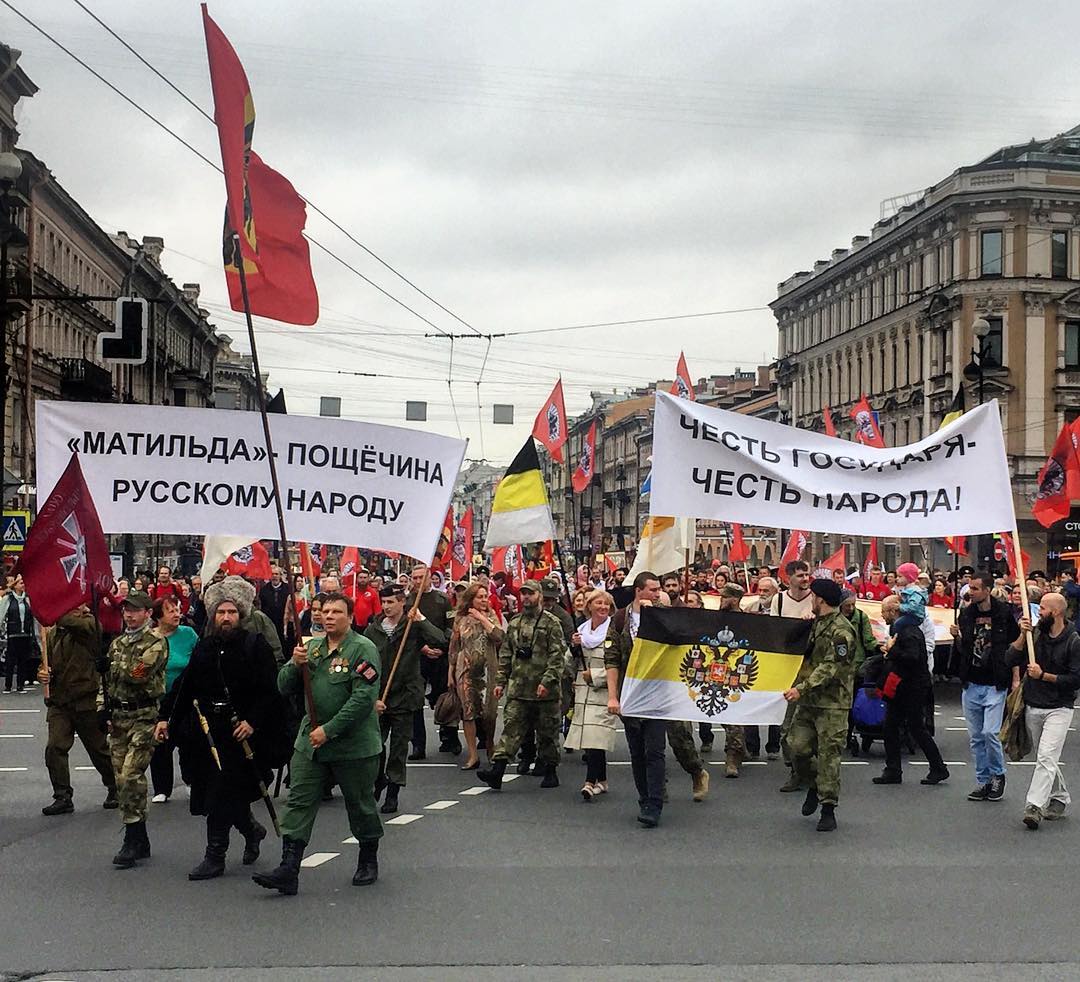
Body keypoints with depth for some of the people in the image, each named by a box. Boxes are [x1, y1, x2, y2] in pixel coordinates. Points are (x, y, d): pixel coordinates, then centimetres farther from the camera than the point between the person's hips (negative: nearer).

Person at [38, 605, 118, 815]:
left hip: (86, 701, -4)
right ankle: (63, 798, 1)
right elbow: (46, 662, 18)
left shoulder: (91, 624, -7)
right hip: (59, 701, 4)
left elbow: (71, 623, -29)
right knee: (55, 748, -9)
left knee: (99, 748, 10)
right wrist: (42, 673, -3)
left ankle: (114, 790, 30)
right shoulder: (53, 633, 9)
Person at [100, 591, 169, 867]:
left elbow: (138, 673, -21)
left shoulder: (156, 643, -7)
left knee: (131, 775, -15)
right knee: (122, 778, 7)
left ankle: (132, 841, -8)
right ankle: (140, 841, 16)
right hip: (118, 717, 7)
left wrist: (114, 663, -6)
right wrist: (102, 707, 8)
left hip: (144, 717, -7)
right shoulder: (117, 643, 15)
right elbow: (105, 679, 21)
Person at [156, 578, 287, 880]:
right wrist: (165, 717, 5)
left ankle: (215, 856, 2)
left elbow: (269, 691, -8)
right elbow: (183, 685, 12)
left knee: (222, 795, -6)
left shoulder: (255, 646, -4)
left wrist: (253, 721, -17)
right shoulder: (204, 648, 12)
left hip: (240, 731, -5)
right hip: (206, 730, 5)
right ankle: (251, 830, 34)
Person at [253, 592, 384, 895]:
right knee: (298, 803, -3)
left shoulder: (362, 649, -11)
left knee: (360, 805, 10)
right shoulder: (311, 647, 9)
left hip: (353, 745, -5)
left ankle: (368, 861, 30)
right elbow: (284, 687, 9)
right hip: (310, 742, 5)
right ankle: (288, 871, -4)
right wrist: (295, 664, -12)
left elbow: (364, 698, -19)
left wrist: (329, 730, -20)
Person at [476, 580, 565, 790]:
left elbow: (557, 655, -10)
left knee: (547, 732, 6)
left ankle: (550, 771, 19)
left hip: (544, 691, -4)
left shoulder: (551, 623, -4)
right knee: (511, 728, -3)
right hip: (518, 689, 4)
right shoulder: (514, 624, 14)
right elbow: (505, 655, 17)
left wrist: (547, 681, -19)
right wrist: (500, 681, 11)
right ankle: (497, 770, -10)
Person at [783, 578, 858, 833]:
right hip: (808, 700, 8)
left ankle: (828, 809, 4)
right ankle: (813, 786, 28)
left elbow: (831, 668, -21)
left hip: (832, 703, -8)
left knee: (828, 755, -3)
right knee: (797, 747, 4)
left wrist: (802, 688, -26)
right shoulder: (816, 624, 15)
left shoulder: (841, 631, -14)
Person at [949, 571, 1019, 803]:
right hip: (971, 684, 5)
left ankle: (998, 775, 11)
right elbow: (963, 649, 10)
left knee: (990, 732, -12)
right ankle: (983, 781, 20)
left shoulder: (1004, 613, -7)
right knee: (975, 736, 8)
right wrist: (957, 637, -8)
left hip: (995, 684, -5)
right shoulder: (966, 614, 4)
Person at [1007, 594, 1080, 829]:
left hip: (1058, 708, -6)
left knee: (1046, 758, -16)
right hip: (1033, 707, 6)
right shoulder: (1035, 633, 4)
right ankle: (1059, 800, 31)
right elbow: (1012, 659, -2)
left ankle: (1034, 807, -23)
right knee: (1046, 759, 15)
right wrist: (1022, 635, -14)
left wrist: (1044, 676, -16)